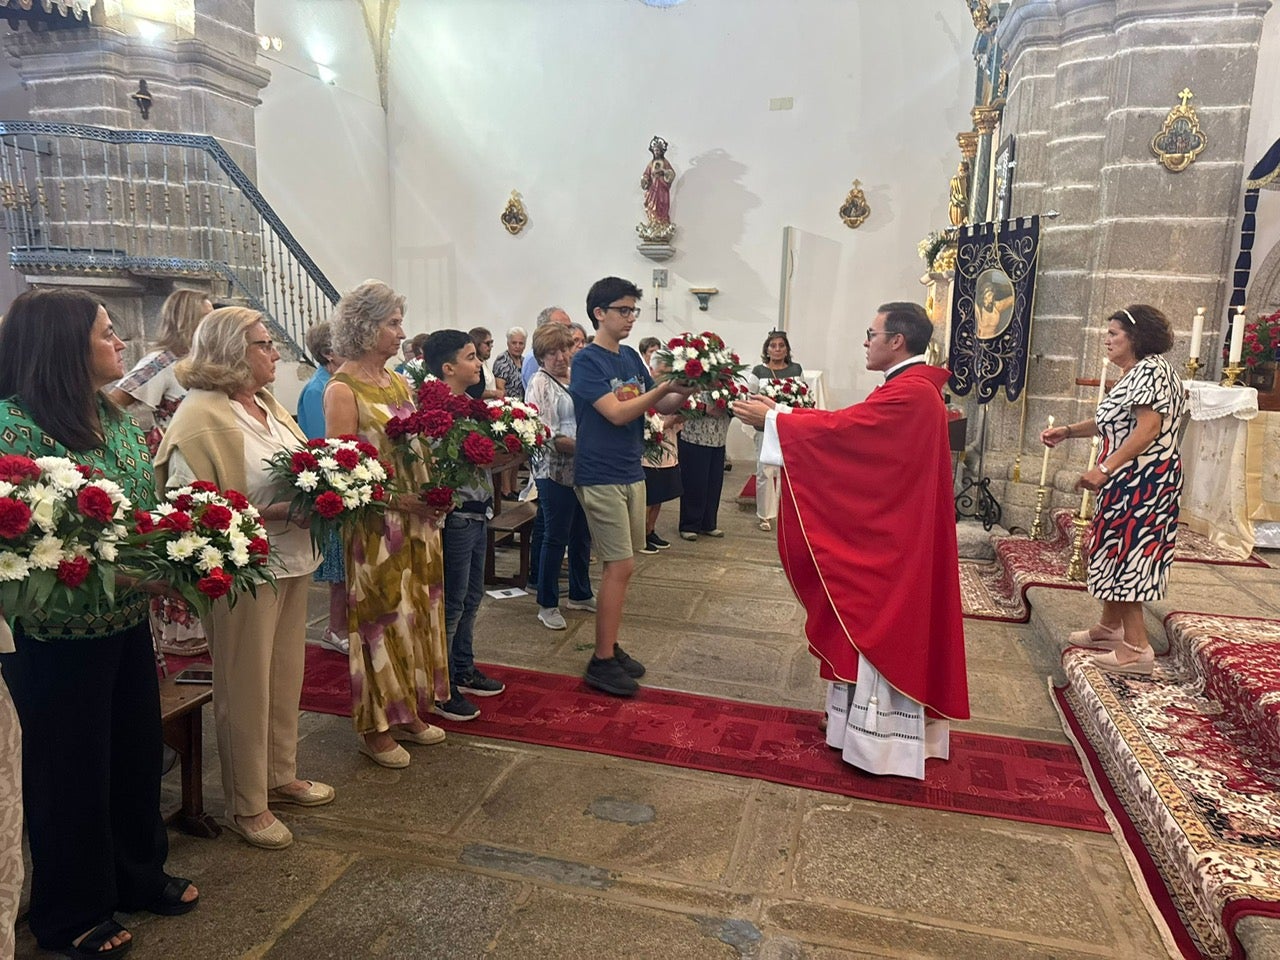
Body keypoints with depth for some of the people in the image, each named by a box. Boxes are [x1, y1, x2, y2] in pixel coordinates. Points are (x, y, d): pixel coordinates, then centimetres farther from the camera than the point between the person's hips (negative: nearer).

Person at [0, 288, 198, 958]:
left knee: (137, 750, 18)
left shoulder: (117, 418, 7)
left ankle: (139, 876, 39)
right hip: (58, 635, -7)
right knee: (70, 769, 10)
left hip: (129, 622, 7)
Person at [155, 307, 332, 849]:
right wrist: (270, 514, -25)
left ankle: (280, 775, 38)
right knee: (246, 690, 7)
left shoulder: (267, 405, 10)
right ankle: (245, 805, 25)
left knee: (285, 677, 19)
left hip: (291, 561, 8)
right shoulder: (200, 417, -15)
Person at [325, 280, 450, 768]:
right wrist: (399, 498, -22)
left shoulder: (397, 381, 12)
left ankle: (407, 712, 30)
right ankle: (375, 728, 20)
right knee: (382, 619, 3)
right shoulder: (342, 389, -11)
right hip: (375, 525, -7)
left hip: (418, 520, 7)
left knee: (417, 612, 14)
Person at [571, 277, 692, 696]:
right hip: (601, 477, -8)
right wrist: (664, 387, -24)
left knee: (620, 566, 12)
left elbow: (658, 406, 12)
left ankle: (611, 648, 24)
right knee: (620, 566, -7)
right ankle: (602, 663, 3)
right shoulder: (587, 361, -11)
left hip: (631, 473, 8)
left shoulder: (631, 357, 11)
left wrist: (683, 394, -7)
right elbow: (617, 413, -21)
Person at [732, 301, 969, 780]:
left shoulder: (909, 394, -22)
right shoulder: (910, 387, 11)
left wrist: (771, 419, -11)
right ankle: (871, 720, 32)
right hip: (887, 530, 10)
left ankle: (884, 742, 11)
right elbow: (849, 424, 12)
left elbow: (838, 427, -21)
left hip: (890, 538, -10)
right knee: (878, 625, 18)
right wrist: (780, 414, 7)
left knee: (884, 627, -1)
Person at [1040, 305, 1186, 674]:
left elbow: (1148, 429, -25)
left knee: (1125, 552, -8)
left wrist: (1104, 469, -29)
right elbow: (1109, 420, 22)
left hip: (1143, 480, -11)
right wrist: (1067, 431, 13)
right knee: (1113, 548, 16)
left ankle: (1137, 647, -5)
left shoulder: (1151, 370, -15)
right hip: (1128, 479, 11)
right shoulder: (1133, 374, 18)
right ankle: (1109, 626, 29)